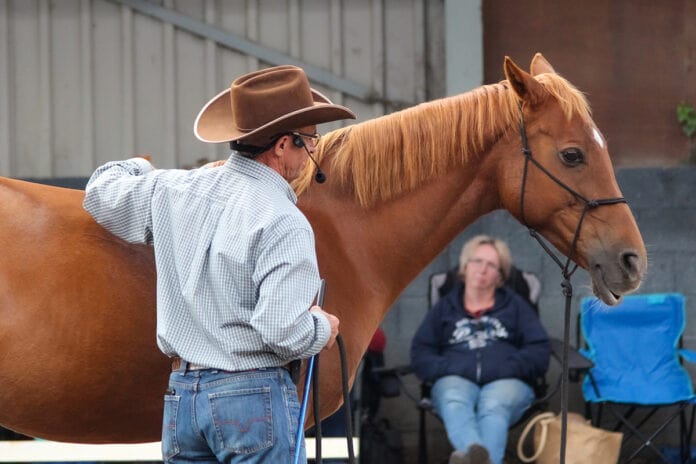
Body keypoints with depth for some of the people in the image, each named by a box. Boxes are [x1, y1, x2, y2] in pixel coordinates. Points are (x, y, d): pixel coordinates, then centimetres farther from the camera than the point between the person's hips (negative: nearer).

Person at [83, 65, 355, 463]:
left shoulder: (173, 191, 5)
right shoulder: (284, 224, -16)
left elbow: (102, 191, 25)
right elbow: (284, 331, -23)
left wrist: (140, 169, 46)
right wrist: (323, 329, -1)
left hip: (180, 394, 7)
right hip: (255, 396, -7)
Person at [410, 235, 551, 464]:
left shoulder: (515, 305, 26)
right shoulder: (445, 308, 28)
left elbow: (540, 351, 11)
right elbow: (420, 354, 14)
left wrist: (503, 368, -7)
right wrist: (450, 368, -6)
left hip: (505, 382, 0)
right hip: (456, 380, 0)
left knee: (493, 405, -38)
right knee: (454, 402, -38)